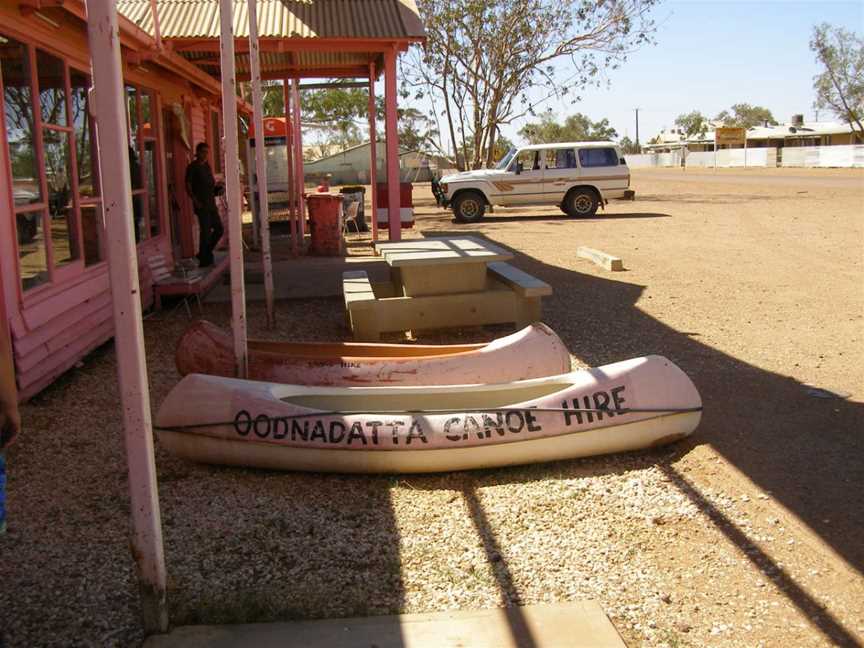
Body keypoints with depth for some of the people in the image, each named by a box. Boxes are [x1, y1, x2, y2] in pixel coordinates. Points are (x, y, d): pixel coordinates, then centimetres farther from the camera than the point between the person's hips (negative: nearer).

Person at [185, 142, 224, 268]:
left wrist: (216, 188, 4)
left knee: (219, 229, 8)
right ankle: (203, 260, 3)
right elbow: (188, 187, -9)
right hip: (201, 205, -8)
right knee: (206, 231, -7)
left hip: (211, 203, 8)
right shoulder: (192, 167, -6)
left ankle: (205, 254, 20)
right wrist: (196, 201, -18)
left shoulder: (207, 165, 15)